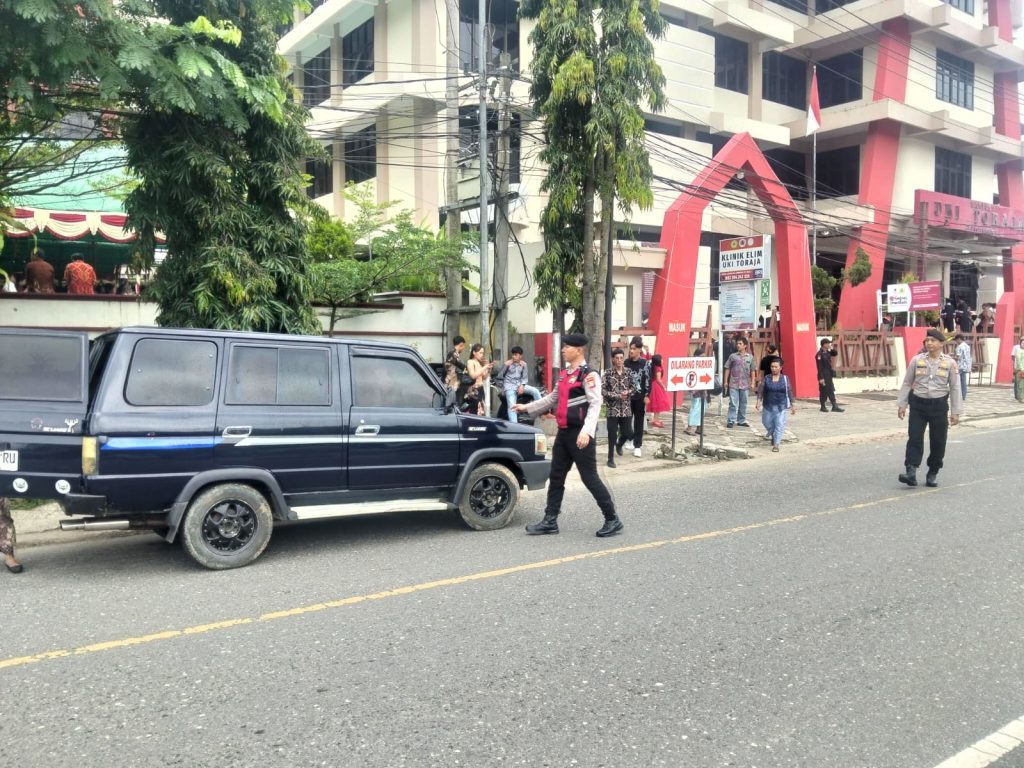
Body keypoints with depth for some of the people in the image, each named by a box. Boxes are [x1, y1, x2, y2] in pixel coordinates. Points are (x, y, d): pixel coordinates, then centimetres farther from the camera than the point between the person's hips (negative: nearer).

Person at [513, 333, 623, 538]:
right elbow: (553, 399, 23)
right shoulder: (564, 374, 13)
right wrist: (527, 407, 22)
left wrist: (587, 431, -34)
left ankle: (613, 520, 9)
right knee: (556, 477, 12)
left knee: (589, 477, -4)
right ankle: (550, 521, 20)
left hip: (580, 434, -9)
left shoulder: (589, 375, -14)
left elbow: (595, 404, -23)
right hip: (564, 432, 9)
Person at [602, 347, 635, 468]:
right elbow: (602, 390, -12)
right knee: (612, 435, -1)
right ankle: (611, 459, 13)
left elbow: (634, 387, 6)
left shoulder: (628, 372, 3)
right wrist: (617, 395, -18)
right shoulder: (607, 373, -7)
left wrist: (627, 392, -14)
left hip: (626, 409, 3)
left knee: (628, 433, 9)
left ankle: (619, 445, 43)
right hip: (612, 409, -3)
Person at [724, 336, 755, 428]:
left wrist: (752, 383, 3)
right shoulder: (732, 356, 1)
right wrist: (726, 381, 0)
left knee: (743, 403, 10)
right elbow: (727, 369, 5)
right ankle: (731, 421, -1)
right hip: (733, 384, -2)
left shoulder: (750, 357, 5)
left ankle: (741, 420, 20)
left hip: (745, 384, 2)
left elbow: (752, 371, 8)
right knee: (733, 403, -5)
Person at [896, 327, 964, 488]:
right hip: (918, 404, 0)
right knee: (914, 438, -8)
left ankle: (932, 474, 19)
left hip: (939, 405, 0)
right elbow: (907, 383, 6)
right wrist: (901, 404, 4)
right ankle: (910, 472, -11)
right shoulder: (916, 360, 0)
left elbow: (955, 388, 2)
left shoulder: (949, 363, -1)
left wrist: (955, 412, 0)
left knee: (938, 442, 7)